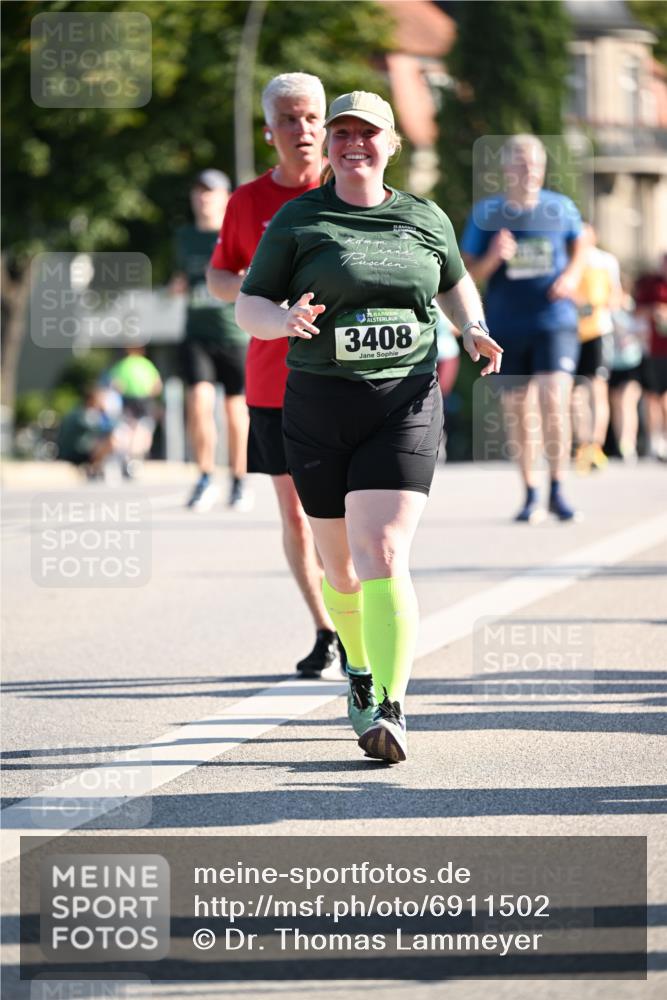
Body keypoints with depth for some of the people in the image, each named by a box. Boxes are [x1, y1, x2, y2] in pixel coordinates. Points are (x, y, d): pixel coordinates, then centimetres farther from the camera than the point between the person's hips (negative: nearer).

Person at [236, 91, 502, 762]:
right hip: (319, 408, 1)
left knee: (383, 556, -18)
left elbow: (455, 284, 26)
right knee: (340, 563, 14)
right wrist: (286, 320, -21)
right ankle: (361, 666, 43)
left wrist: (473, 330, 6)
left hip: (405, 405, -1)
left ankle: (391, 712, -23)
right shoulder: (297, 221, 1)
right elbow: (248, 308, 1)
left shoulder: (425, 221, 7)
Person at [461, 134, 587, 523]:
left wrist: (572, 275, 1)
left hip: (555, 322, -1)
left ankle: (557, 491, -3)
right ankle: (531, 495, 19)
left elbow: (579, 244, 20)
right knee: (518, 413, 6)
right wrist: (493, 258, -16)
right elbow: (467, 272, 4)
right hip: (507, 327, 1)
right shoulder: (486, 213, 0)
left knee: (554, 404, -15)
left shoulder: (561, 207, 2)